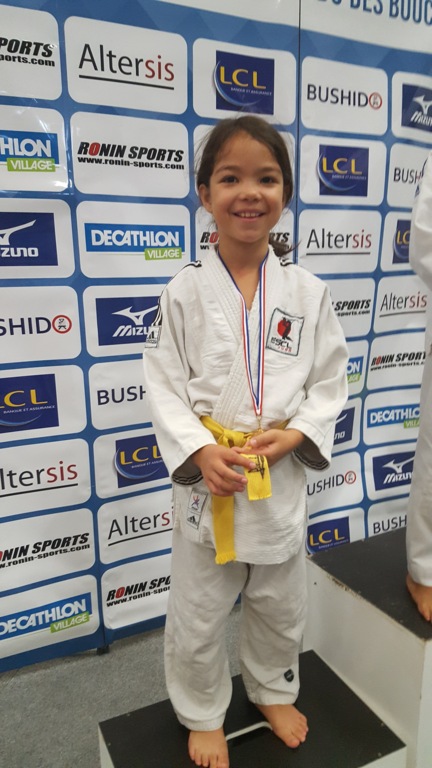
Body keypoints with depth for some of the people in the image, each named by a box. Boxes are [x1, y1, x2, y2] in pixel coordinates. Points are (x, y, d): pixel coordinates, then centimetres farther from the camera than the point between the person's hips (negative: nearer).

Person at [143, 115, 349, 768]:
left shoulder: (308, 291, -4)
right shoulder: (186, 290, -9)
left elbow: (329, 383, 0)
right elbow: (164, 386, -7)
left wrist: (292, 436, -16)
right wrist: (199, 451, -20)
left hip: (283, 476, 2)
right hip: (206, 478, -1)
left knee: (280, 607, 24)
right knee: (197, 619, 16)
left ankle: (274, 690, 54)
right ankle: (203, 714, 46)